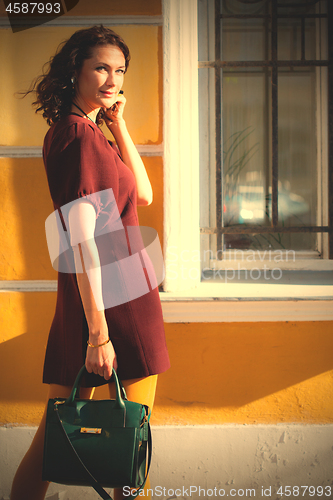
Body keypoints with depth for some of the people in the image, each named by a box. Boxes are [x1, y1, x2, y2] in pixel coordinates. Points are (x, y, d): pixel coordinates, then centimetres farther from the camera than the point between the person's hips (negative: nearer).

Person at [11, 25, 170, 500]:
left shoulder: (70, 131, 16)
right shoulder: (80, 135, -14)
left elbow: (143, 194, 16)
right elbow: (83, 238, -21)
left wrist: (118, 124, 9)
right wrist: (98, 330, -23)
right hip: (117, 296, -9)